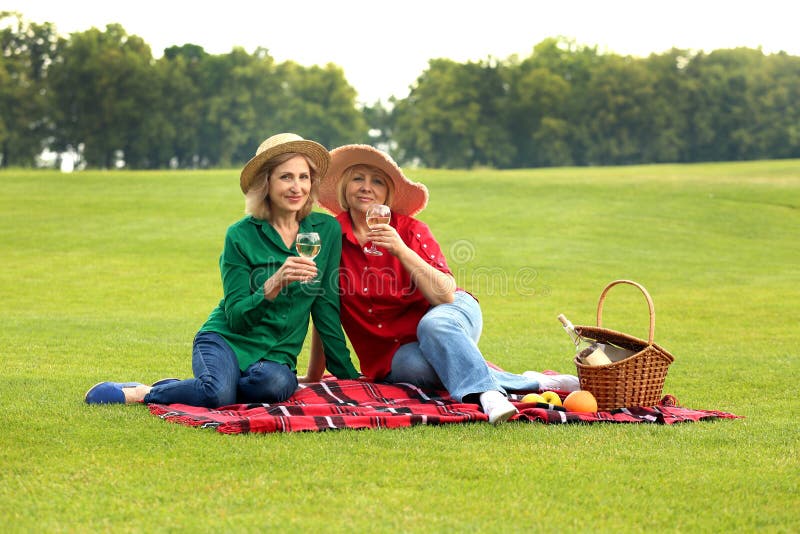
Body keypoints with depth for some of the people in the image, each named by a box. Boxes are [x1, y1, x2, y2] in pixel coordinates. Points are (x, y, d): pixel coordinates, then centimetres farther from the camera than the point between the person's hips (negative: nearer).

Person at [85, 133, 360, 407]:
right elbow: (236, 317, -9)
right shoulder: (241, 235, -5)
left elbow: (326, 308, 9)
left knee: (275, 383, -36)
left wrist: (347, 372, 9)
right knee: (219, 393, -38)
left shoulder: (327, 230, 3)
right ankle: (138, 392, -8)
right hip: (227, 340, -3)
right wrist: (275, 282, -25)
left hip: (276, 356, 3)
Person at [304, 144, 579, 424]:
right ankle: (527, 383, -28)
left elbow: (446, 295, -18)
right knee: (413, 364, -34)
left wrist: (402, 251, -29)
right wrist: (313, 377, 5)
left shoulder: (411, 231, -7)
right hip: (396, 351, 1)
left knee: (434, 325, -37)